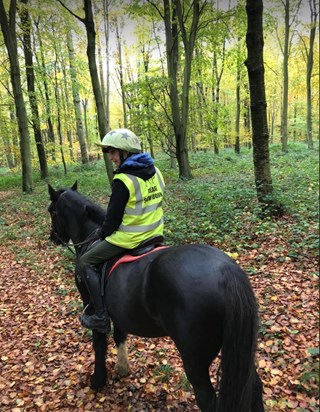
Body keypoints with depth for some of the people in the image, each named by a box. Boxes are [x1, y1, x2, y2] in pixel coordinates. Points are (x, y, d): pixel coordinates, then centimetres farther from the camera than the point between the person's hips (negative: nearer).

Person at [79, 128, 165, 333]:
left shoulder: (123, 180, -21)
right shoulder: (155, 172, 2)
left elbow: (113, 218, -16)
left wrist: (102, 234, 3)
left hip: (129, 238, -8)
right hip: (154, 234, 9)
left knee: (87, 261, 9)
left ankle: (101, 317, 9)